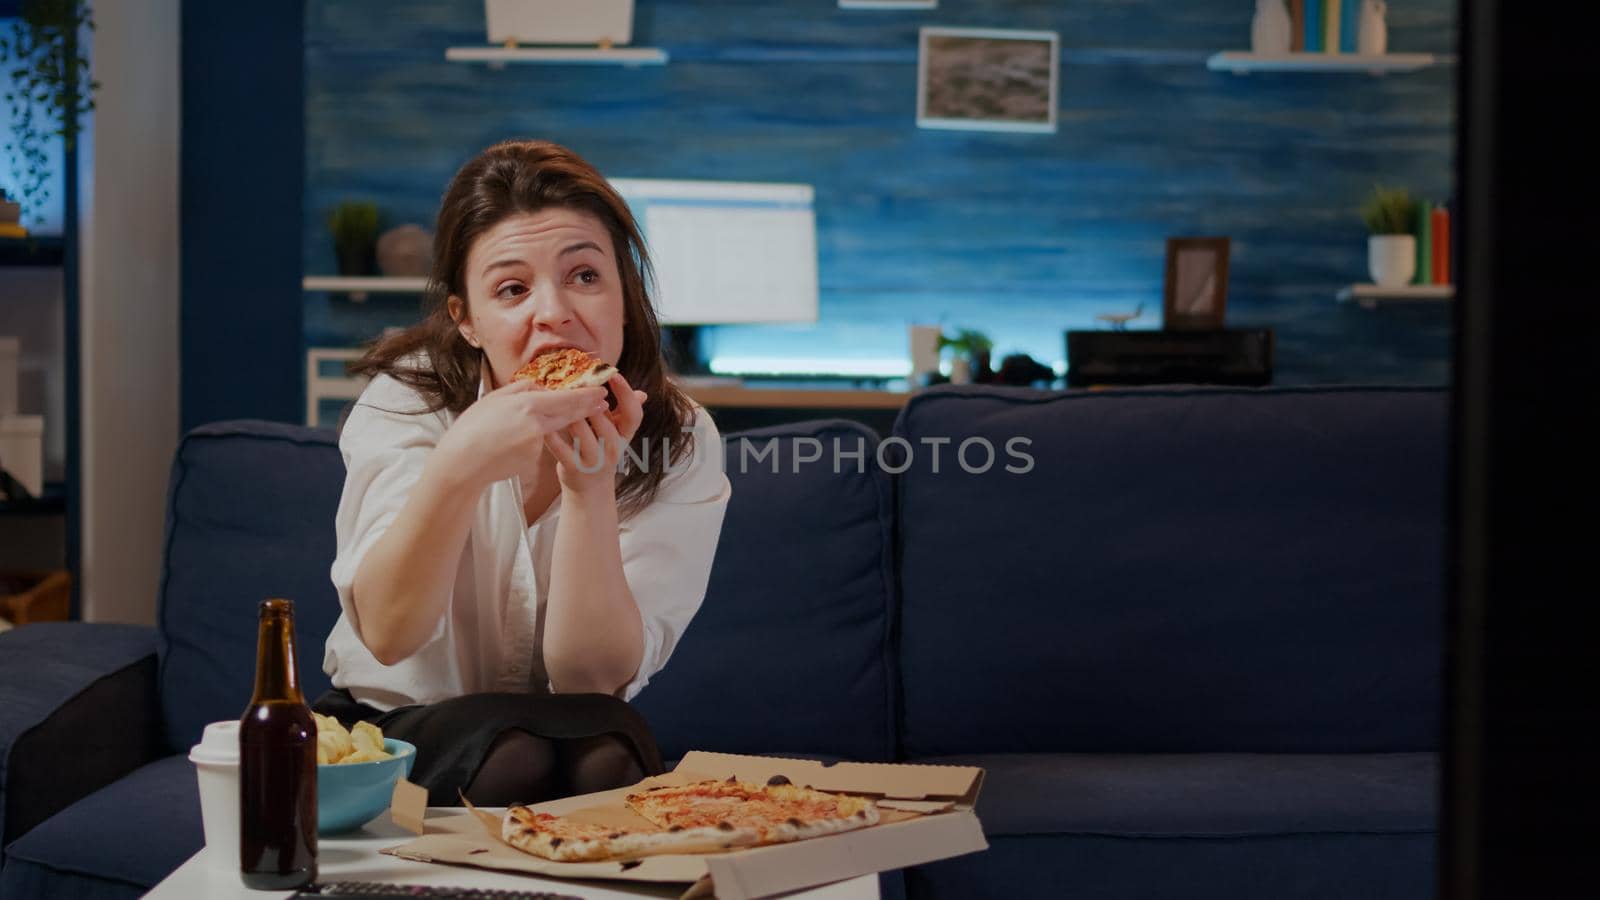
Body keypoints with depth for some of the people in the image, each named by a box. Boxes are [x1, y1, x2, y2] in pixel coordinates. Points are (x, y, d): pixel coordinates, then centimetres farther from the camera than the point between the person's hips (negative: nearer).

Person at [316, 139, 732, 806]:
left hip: (585, 741, 2)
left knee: (607, 754, -32)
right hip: (395, 723, -1)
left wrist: (591, 488, -33)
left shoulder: (678, 441, -12)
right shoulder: (408, 400, -13)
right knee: (516, 760, -33)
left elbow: (593, 677, -18)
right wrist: (459, 466, -44)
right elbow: (387, 635, -27)